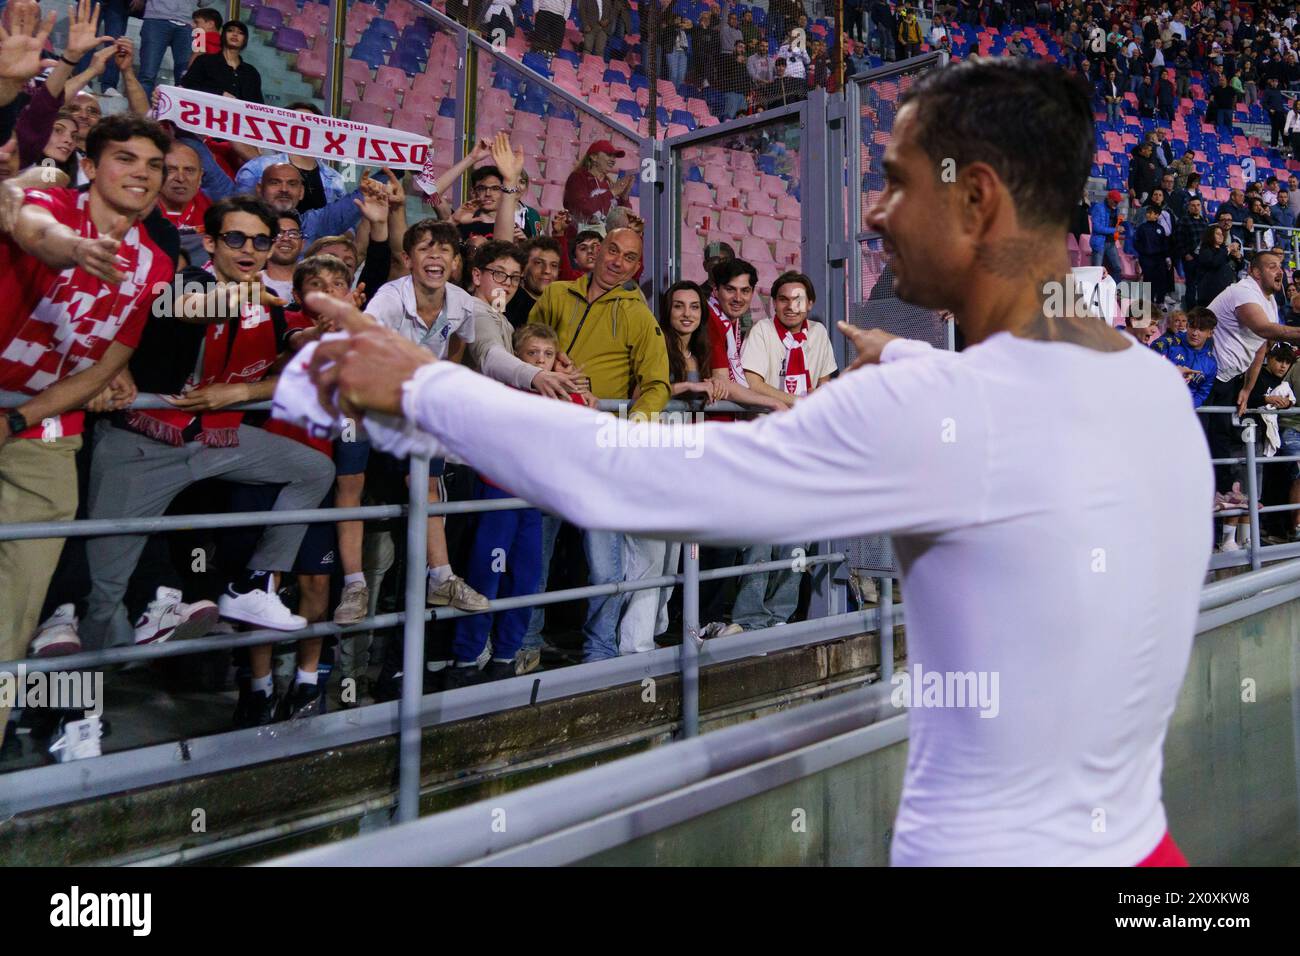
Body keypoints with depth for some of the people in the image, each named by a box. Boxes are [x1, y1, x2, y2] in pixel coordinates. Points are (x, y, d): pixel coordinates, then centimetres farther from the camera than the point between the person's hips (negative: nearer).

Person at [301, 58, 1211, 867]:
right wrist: (902, 359, 33)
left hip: (988, 845, -7)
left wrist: (420, 381, -11)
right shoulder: (1155, 383, -3)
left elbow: (613, 479, -25)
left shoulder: (940, 409, -27)